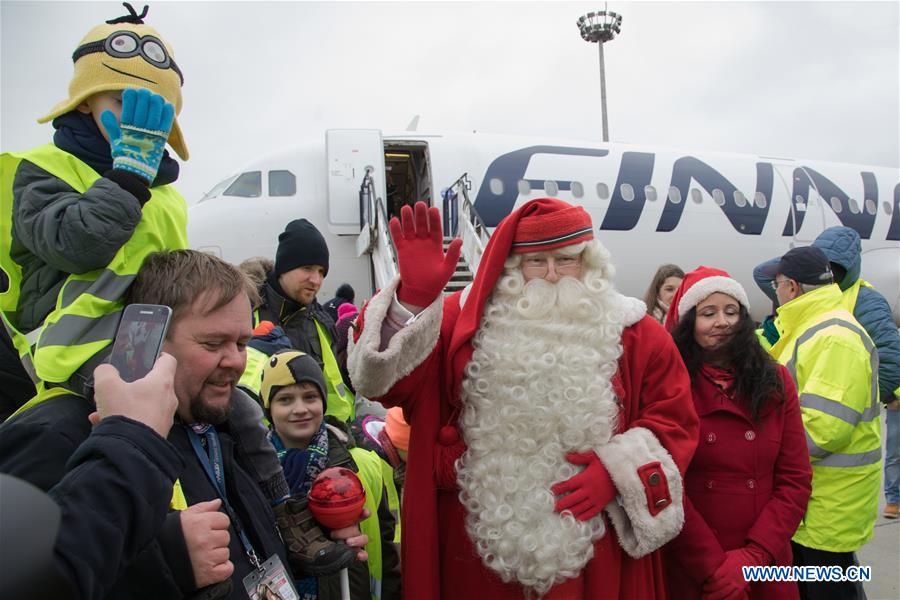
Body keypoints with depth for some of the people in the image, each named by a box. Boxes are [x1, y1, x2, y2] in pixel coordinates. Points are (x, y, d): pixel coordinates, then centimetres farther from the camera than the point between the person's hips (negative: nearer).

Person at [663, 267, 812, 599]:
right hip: (690, 569, -3)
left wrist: (753, 556, -9)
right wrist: (713, 566, -14)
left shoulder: (776, 381, 1)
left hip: (764, 565, 3)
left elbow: (796, 480, -1)